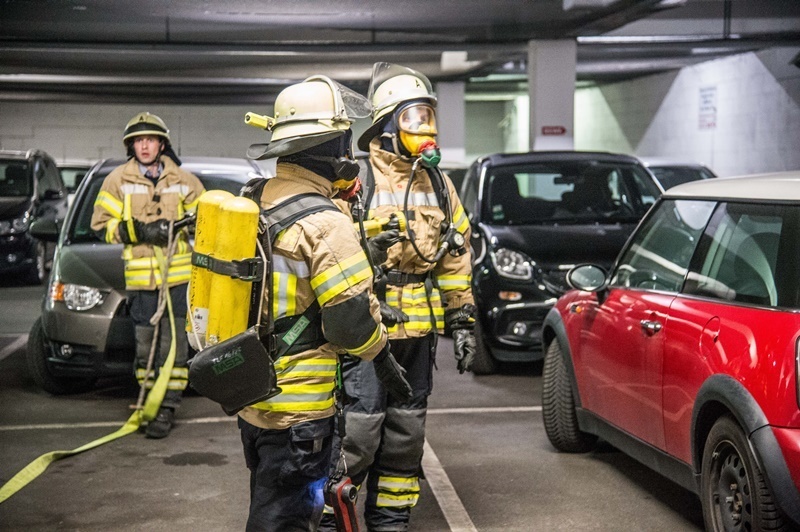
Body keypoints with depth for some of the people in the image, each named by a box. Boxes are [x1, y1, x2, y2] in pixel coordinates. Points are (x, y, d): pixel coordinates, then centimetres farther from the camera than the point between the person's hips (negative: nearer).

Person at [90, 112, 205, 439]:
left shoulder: (183, 181, 6)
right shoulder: (118, 180, 4)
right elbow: (102, 225, 3)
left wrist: (178, 226, -7)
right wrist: (138, 231, -10)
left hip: (178, 274, -1)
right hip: (139, 276, 1)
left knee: (173, 342, -4)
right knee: (145, 344, 7)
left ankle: (167, 408, -2)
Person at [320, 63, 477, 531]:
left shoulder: (437, 184, 12)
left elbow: (456, 258, 17)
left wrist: (463, 321, 12)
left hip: (419, 332, 6)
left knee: (405, 435, 13)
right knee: (355, 435, -6)